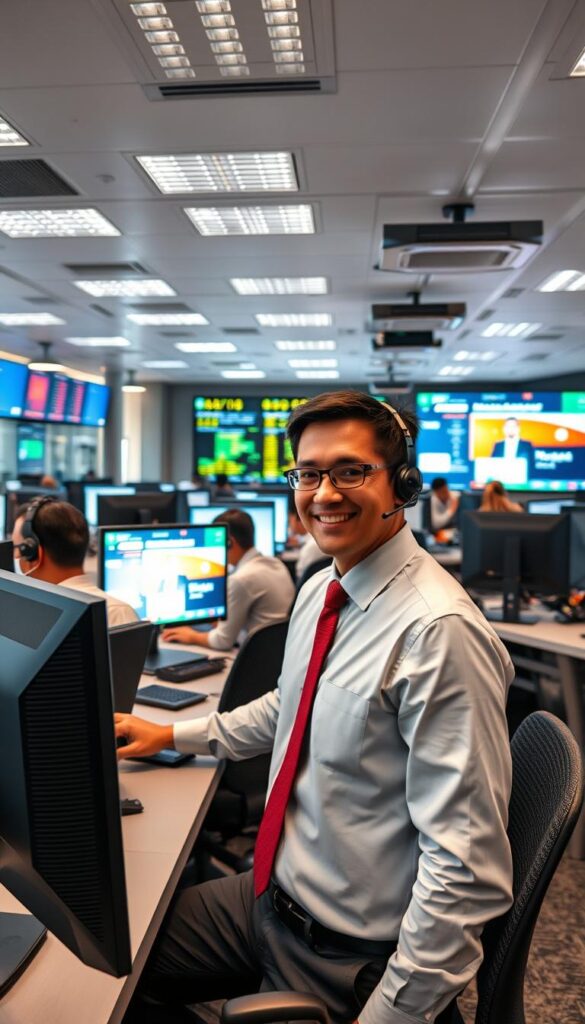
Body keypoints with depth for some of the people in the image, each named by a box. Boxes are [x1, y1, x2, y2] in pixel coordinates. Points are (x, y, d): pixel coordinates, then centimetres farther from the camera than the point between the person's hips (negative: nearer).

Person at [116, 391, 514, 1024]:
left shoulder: (439, 632, -28)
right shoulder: (318, 591, 1)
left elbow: (466, 861, -26)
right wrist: (172, 735, 19)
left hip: (350, 959, -7)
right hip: (269, 895, 7)